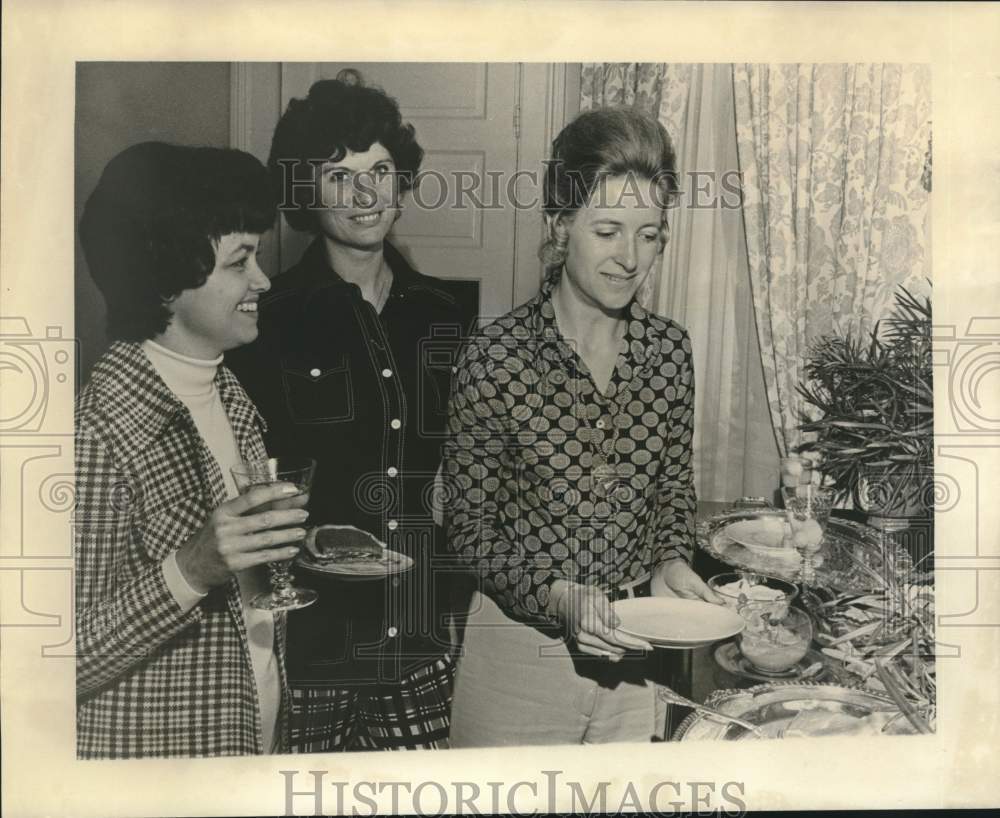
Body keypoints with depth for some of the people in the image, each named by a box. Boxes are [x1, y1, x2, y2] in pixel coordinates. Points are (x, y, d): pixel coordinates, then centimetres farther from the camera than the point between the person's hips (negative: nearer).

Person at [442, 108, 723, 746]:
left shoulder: (670, 350, -3)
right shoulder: (495, 358, -17)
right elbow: (471, 528, -10)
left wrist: (671, 560, -9)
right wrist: (556, 596, -23)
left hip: (634, 653, 4)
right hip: (518, 650, -4)